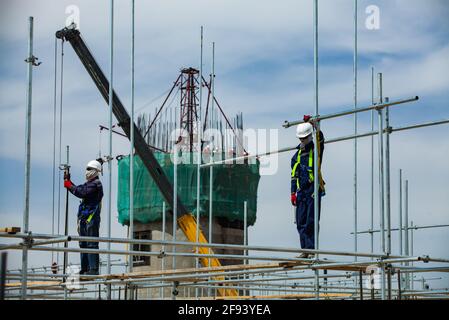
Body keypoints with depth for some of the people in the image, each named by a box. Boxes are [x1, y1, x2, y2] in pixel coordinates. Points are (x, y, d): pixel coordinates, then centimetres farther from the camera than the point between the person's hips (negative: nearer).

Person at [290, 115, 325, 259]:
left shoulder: (316, 150, 3)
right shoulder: (298, 154, 16)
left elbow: (320, 138, -19)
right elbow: (294, 175, 17)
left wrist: (313, 125, -25)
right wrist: (293, 192, 10)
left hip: (314, 189, -5)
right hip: (302, 191, 5)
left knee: (311, 222, -9)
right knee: (301, 222, 2)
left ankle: (312, 249, -8)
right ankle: (305, 250, 5)